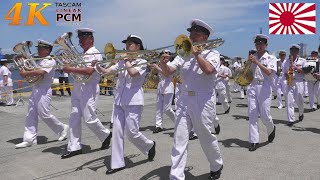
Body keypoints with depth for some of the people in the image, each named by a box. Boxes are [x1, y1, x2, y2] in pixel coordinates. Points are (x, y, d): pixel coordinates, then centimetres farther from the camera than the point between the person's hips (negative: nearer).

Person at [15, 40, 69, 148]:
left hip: (44, 90, -9)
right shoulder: (39, 61, 20)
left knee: (44, 114, -6)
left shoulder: (50, 61, -9)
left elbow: (40, 72, -24)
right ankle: (29, 139, 8)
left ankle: (62, 128, 14)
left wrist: (26, 73, -15)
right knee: (31, 115, 5)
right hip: (35, 89, 9)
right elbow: (34, 72, 25)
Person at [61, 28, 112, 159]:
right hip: (77, 89, 8)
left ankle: (106, 135, 21)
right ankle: (74, 147, 10)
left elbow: (89, 71, -22)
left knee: (89, 119, -4)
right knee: (74, 118, 4)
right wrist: (68, 68, 5)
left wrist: (71, 69, -18)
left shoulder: (95, 54, -8)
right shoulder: (82, 54, 18)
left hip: (88, 90, -8)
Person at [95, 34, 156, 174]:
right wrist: (96, 65, -10)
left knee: (131, 133, -4)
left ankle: (149, 145, 26)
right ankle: (117, 163, 13)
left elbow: (133, 73, -23)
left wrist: (126, 60, -9)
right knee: (117, 132, 4)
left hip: (133, 102, -6)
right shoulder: (122, 62, 14)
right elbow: (106, 71, 7)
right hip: (119, 101, 6)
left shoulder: (142, 62, -3)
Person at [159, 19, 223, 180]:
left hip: (203, 101, -3)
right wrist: (163, 63, -18)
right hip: (184, 100, 4)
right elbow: (168, 72, 2)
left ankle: (216, 166, 37)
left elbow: (208, 70, -21)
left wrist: (196, 53, -14)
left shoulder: (212, 53, 0)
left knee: (206, 137, 10)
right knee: (179, 140, -1)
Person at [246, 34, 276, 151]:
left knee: (264, 115, -3)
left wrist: (257, 62, -16)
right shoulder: (252, 58, 15)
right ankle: (253, 141, 3)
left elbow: (269, 72, -12)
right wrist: (248, 63, -3)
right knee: (252, 114, -2)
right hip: (252, 86, 3)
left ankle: (271, 128, 31)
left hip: (264, 87, -3)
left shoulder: (271, 58, 5)